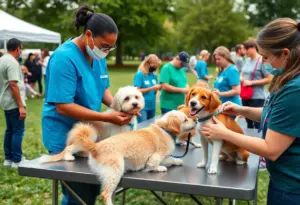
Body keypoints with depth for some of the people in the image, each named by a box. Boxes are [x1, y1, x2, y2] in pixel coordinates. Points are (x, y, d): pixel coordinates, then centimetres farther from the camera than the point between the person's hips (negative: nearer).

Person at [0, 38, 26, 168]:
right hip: (14, 103, -10)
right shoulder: (12, 62, -18)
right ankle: (16, 161, 0)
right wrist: (21, 106, -24)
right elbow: (13, 85, -24)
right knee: (18, 131, -4)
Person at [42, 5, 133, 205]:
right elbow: (63, 106, -27)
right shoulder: (64, 58, -24)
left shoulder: (98, 55, 2)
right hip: (66, 138, -8)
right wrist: (107, 118, -28)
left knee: (92, 189, 19)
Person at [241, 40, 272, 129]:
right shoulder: (247, 60, 9)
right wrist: (241, 79, -3)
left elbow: (269, 79, -15)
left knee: (257, 124, -1)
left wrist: (251, 82, -17)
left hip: (257, 97, -7)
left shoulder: (262, 61, -13)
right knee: (248, 122, 18)